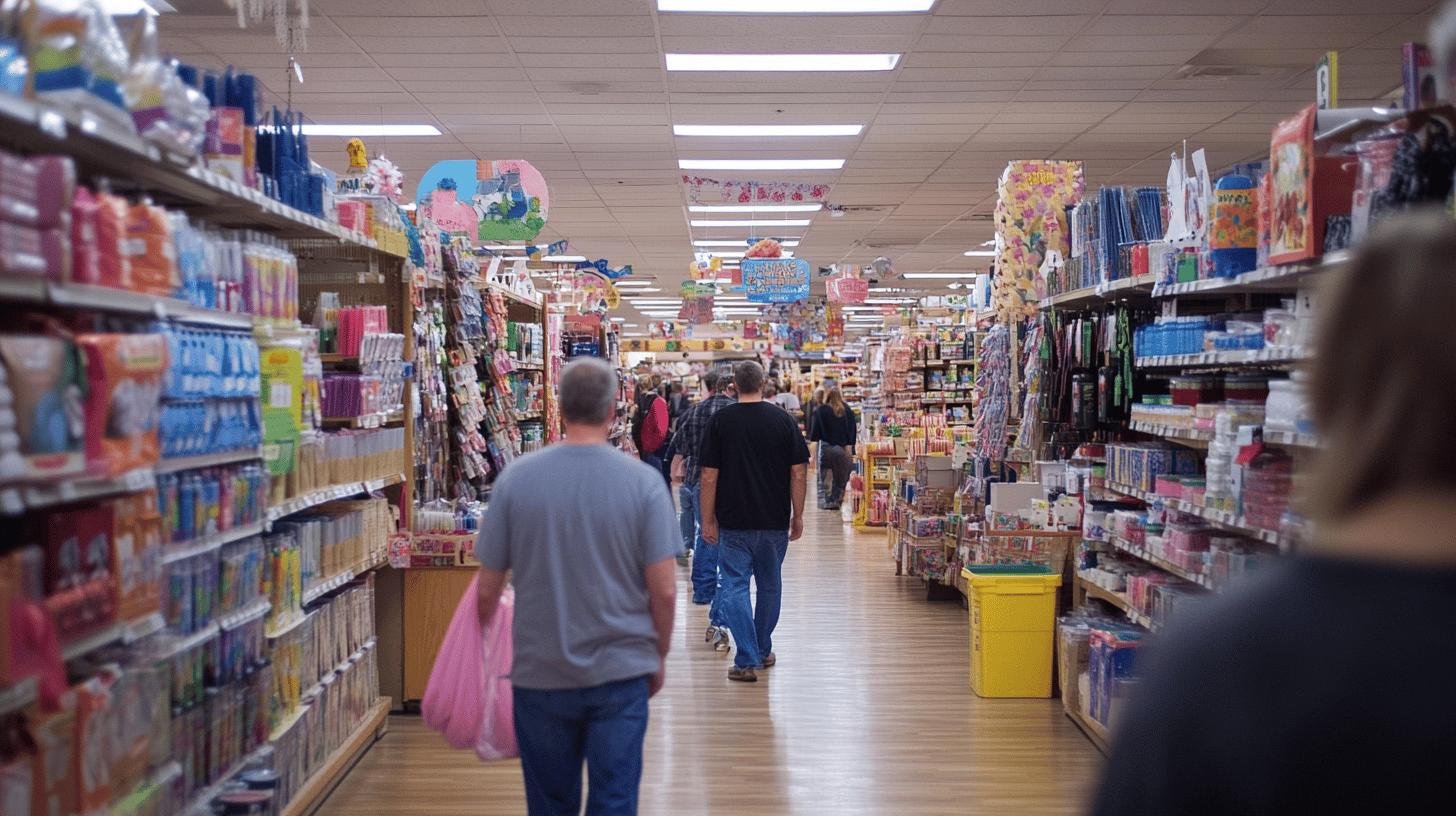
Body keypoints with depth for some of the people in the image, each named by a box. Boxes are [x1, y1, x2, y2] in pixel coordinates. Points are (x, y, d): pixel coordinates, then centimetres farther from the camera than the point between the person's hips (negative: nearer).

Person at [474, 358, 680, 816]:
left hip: (541, 674, 1)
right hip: (621, 673, -1)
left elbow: (488, 588, -2)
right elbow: (664, 591, -9)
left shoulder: (515, 478, -7)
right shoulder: (644, 482, -9)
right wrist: (660, 655, 8)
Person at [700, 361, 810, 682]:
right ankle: (764, 651, 29)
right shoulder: (783, 420, -2)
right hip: (775, 521, 2)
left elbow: (709, 477, -6)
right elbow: (799, 473, -3)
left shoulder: (720, 421, -5)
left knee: (734, 587, 2)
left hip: (734, 522, -2)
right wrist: (798, 516, 6)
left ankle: (747, 660, -7)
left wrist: (708, 519, 2)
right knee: (770, 585, 17)